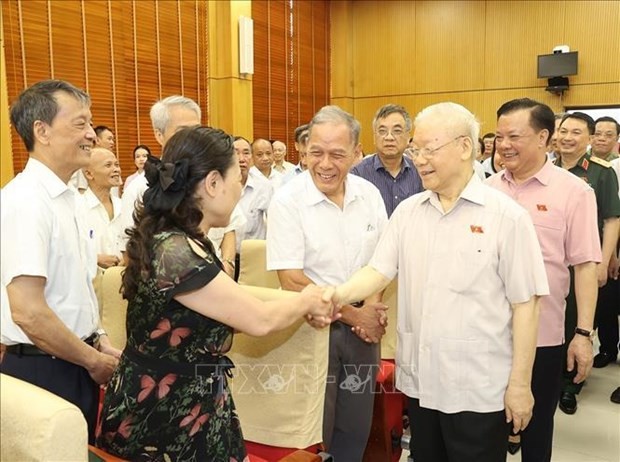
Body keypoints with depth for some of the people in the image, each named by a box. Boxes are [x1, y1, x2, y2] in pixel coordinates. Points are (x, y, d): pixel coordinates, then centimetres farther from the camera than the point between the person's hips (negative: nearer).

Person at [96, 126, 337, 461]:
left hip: (180, 402, 9)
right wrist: (306, 301, -1)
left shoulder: (173, 240, 1)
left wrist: (301, 306, 8)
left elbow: (235, 297, 11)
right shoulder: (176, 253, -29)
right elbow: (259, 320, -20)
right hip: (164, 414, -9)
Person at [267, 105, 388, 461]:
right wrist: (352, 314, -13)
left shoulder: (369, 194, 0)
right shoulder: (287, 201, -14)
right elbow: (292, 280, -16)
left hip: (363, 324, 4)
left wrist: (371, 306, -9)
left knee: (356, 428, 17)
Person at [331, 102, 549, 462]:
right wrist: (335, 296, -19)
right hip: (419, 379, 5)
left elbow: (525, 303, -9)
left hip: (479, 386, -4)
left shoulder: (506, 215, -9)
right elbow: (378, 272, 0)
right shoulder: (407, 211, 4)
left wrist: (520, 383, -8)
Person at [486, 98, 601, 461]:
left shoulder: (573, 191, -7)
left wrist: (584, 332, -12)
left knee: (536, 425, 15)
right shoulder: (489, 189, 4)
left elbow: (586, 265, -8)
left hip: (543, 334, -3)